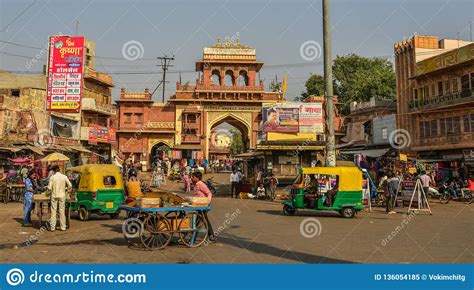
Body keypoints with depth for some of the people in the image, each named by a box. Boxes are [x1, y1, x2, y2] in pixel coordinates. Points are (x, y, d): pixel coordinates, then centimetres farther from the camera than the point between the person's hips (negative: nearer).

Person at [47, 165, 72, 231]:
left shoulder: (52, 177, -6)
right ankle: (63, 227, 9)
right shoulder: (64, 176, -3)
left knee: (53, 211, 5)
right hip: (62, 196, 1)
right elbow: (70, 186, -1)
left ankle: (52, 227, 6)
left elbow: (49, 188, -7)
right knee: (62, 211, 7)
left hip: (54, 196, -1)